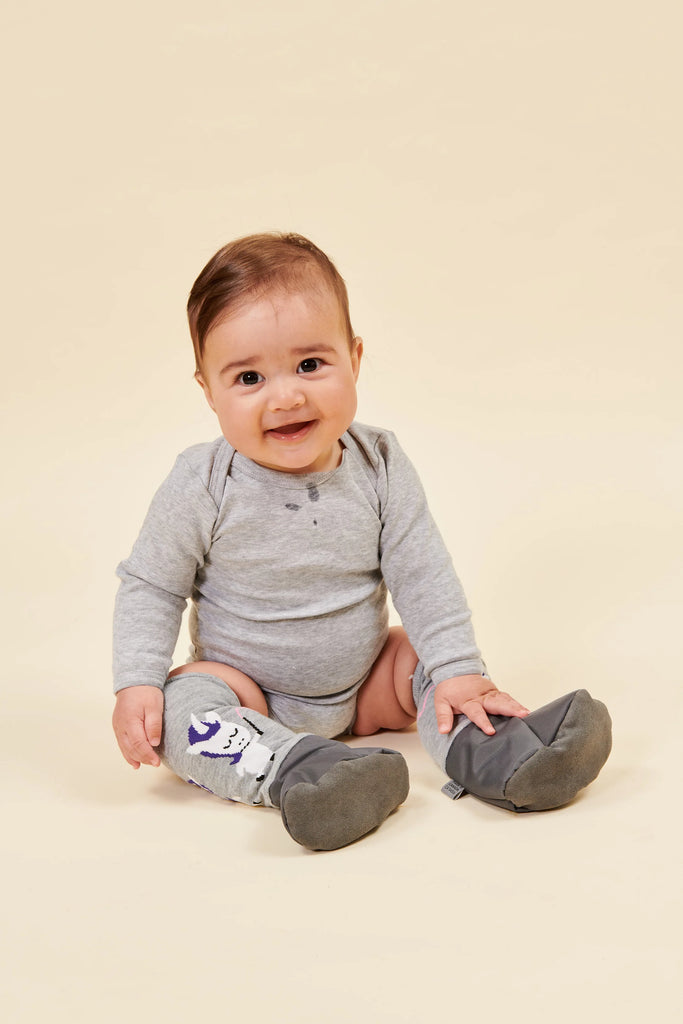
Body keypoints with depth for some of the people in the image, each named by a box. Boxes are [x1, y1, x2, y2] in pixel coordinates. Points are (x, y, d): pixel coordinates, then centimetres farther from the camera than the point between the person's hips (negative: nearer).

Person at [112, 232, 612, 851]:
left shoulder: (381, 468, -12)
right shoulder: (202, 487, -19)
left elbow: (423, 578, -8)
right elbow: (151, 587, -9)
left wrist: (458, 669, -17)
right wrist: (136, 685, -19)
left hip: (362, 681, 3)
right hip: (248, 692, -3)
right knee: (183, 705, -29)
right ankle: (293, 769, -47)